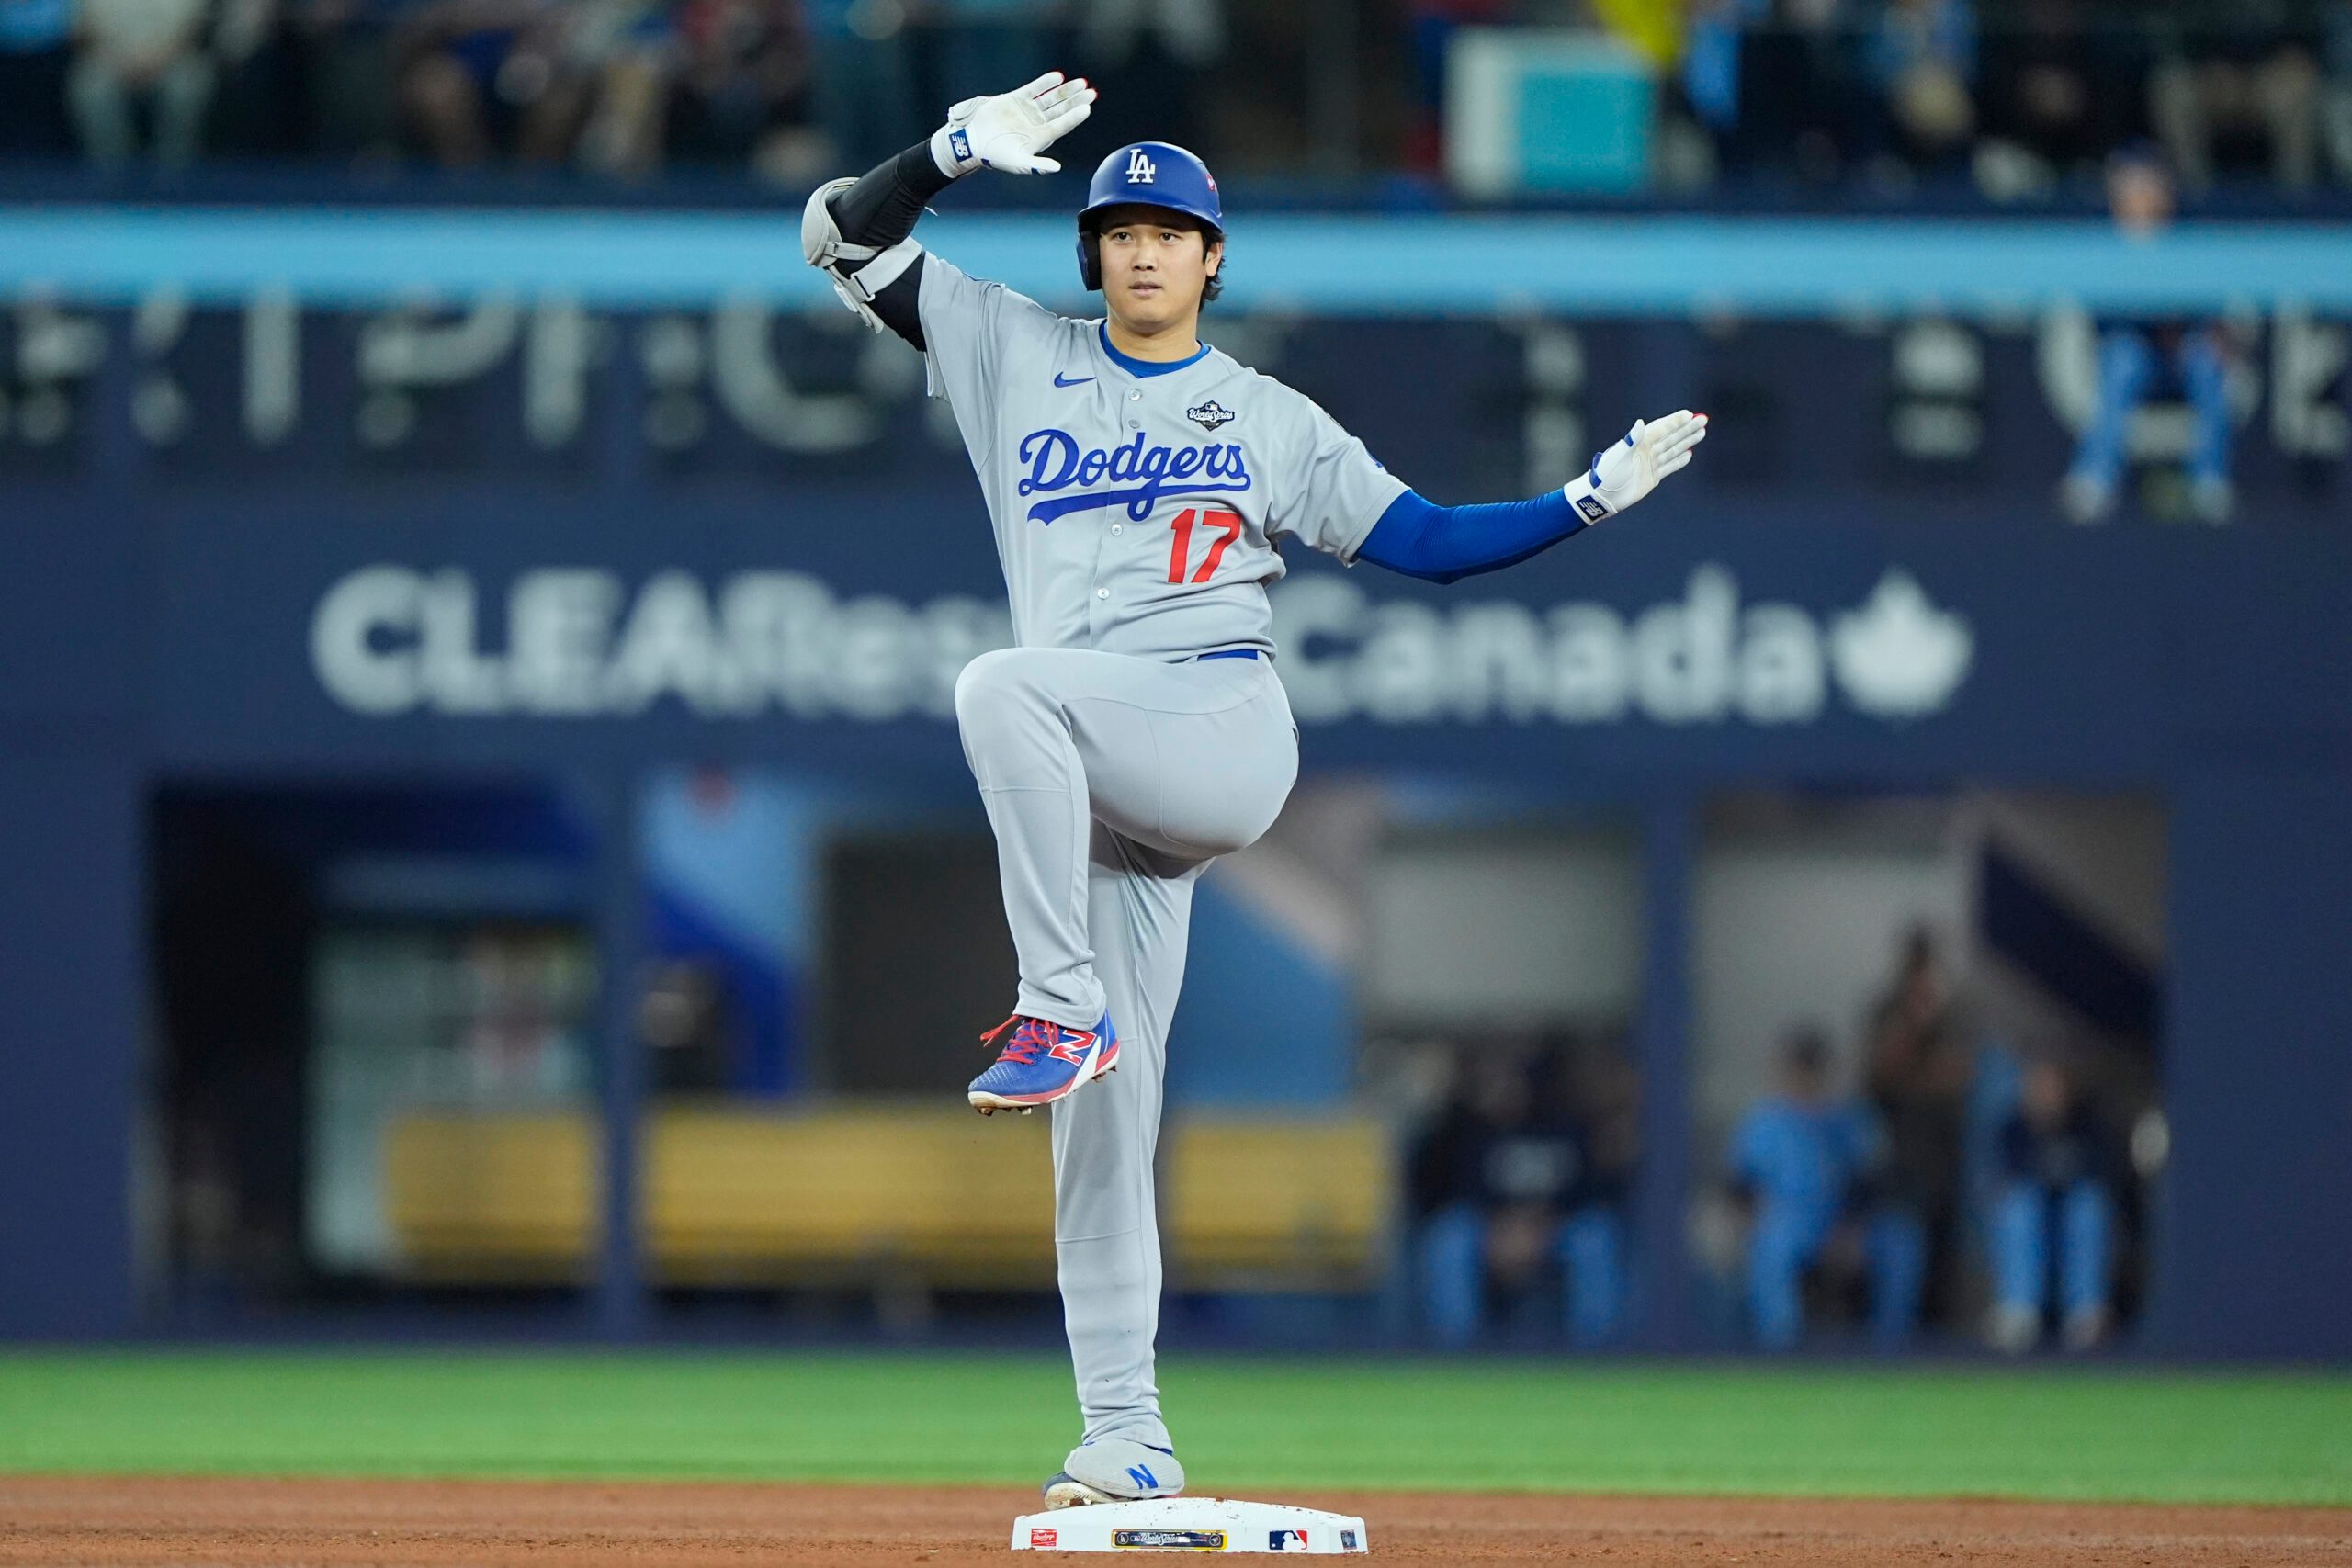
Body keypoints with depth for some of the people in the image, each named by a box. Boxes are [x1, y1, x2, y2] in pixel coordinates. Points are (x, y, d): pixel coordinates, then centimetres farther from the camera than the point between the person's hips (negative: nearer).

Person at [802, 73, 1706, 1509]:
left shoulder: (1274, 421, 15)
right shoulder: (1017, 356, 18)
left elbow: (1435, 543, 14)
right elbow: (846, 235, 12)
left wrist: (1594, 497, 3)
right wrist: (960, 151, -4)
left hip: (1225, 735, -3)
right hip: (1096, 795, 3)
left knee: (1004, 683, -33)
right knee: (1104, 1115, -3)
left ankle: (1064, 1009, -30)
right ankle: (1127, 1440, 1)